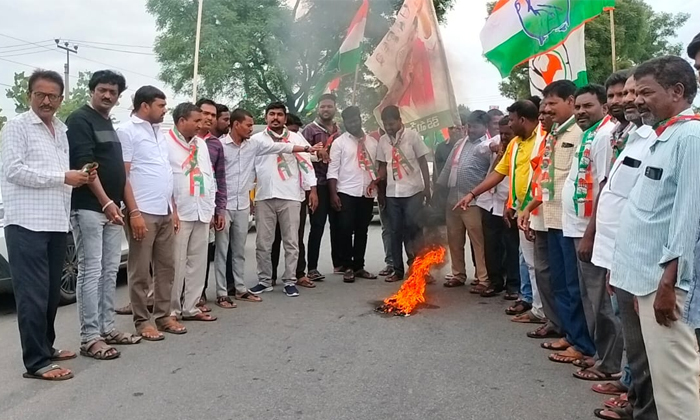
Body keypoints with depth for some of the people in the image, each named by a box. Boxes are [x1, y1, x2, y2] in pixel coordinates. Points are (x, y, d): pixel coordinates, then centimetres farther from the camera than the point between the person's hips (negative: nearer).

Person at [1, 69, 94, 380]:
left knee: (52, 293, 13)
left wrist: (79, 178, 4)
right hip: (27, 224, -7)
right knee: (33, 295, -6)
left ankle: (46, 347, 26)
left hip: (57, 223, 7)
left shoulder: (61, 130, 18)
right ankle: (36, 362, -2)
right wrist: (63, 177, -15)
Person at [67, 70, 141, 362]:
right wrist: (106, 202, -22)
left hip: (111, 207, 9)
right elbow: (84, 164, -17)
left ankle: (107, 328, 20)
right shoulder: (80, 120, -7)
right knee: (90, 272, -7)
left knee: (110, 271, 11)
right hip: (89, 208, -9)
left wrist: (116, 203, 17)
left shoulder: (109, 124, 19)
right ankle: (89, 337, -1)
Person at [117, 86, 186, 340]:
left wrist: (173, 209, 16)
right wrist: (134, 212, -17)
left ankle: (163, 315, 21)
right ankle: (142, 321, 10)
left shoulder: (159, 133, 17)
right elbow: (122, 175, -11)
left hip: (165, 213, 8)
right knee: (140, 271, 1)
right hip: (143, 212, -8)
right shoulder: (127, 131, -6)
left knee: (166, 267, 11)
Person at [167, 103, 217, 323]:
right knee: (176, 263, -3)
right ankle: (171, 310, 7)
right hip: (179, 213, -7)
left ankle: (190, 307, 19)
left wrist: (210, 208, 12)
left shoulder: (201, 144, 16)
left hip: (201, 212, 7)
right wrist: (171, 210, -15)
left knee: (198, 262, 9)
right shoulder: (167, 143, -7)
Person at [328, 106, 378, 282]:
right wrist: (333, 194, -13)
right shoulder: (339, 142, 1)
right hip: (346, 193, -3)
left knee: (362, 231, 9)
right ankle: (348, 267, 7)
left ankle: (359, 267, 18)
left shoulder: (372, 142, 12)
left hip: (368, 193, 4)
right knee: (346, 230, -4)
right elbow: (333, 170, -5)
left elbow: (378, 168, 15)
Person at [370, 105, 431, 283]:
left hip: (413, 190, -4)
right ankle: (398, 270, 14)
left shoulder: (412, 135, -3)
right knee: (396, 231, 7)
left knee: (413, 227, -10)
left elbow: (423, 162, -1)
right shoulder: (383, 140, 7)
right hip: (392, 192, 4)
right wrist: (378, 183, 3)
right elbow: (383, 166, 13)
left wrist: (427, 187, -4)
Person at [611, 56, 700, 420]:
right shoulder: (663, 138, 17)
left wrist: (668, 280, -19)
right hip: (647, 273, 9)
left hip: (664, 277, -9)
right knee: (662, 373, 16)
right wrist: (623, 263, 17)